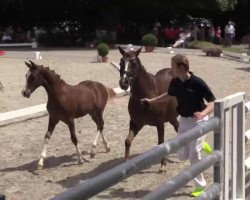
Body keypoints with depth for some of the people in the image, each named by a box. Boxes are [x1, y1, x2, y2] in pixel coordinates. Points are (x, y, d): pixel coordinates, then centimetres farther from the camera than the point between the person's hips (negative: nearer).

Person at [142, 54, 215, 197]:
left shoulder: (198, 83, -23)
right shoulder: (175, 82, -4)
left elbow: (213, 102, -19)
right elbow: (169, 95, 18)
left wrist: (203, 113, -36)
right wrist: (151, 101, 20)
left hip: (198, 121, -6)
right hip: (184, 120, 6)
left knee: (194, 155, -6)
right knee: (182, 155, 7)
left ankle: (200, 186, 11)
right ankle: (201, 145, 37)